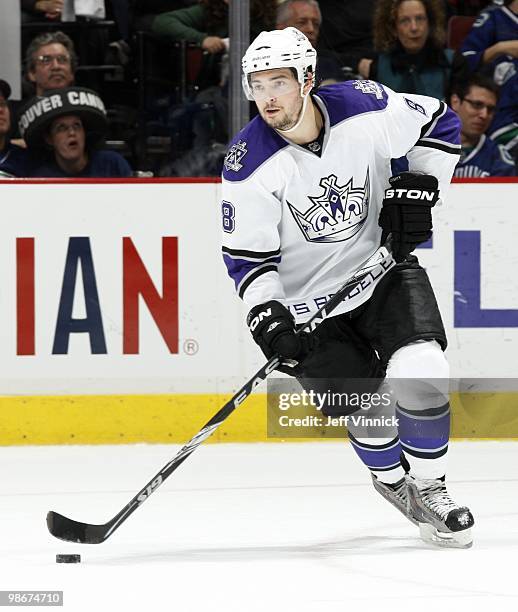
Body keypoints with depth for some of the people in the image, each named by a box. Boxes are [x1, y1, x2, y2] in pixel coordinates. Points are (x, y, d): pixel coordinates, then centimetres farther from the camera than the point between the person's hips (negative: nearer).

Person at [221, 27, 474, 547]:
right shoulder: (249, 165, -19)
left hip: (385, 266, 1)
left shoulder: (365, 109, -17)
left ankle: (428, 485, 3)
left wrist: (418, 187, -8)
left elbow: (438, 123, 2)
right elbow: (247, 254, -11)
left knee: (420, 372, -19)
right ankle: (393, 480, 27)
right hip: (311, 299, -1)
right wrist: (266, 315, -24)